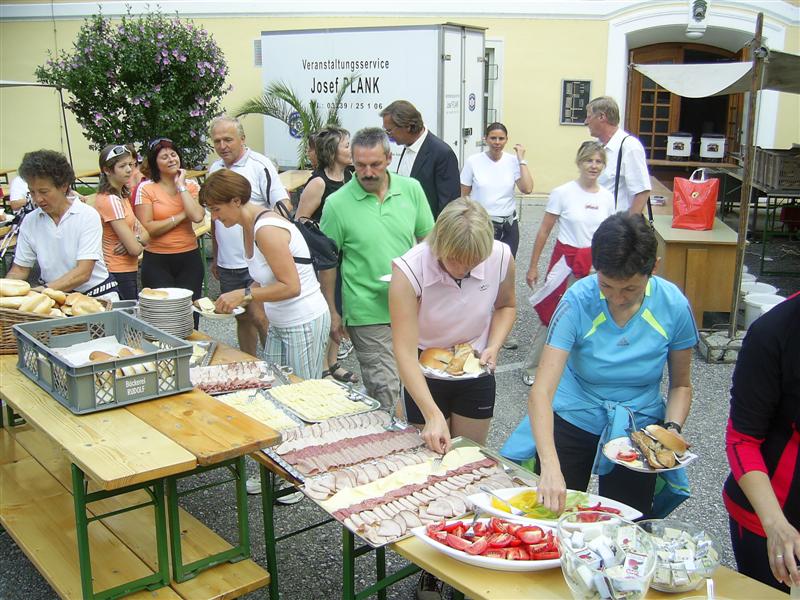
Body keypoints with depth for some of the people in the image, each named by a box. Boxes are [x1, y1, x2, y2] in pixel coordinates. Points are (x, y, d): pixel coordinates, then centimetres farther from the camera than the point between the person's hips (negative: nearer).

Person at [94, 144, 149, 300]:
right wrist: (139, 243, 0)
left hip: (128, 271, 9)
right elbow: (135, 248, -22)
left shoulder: (121, 195, 10)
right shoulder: (111, 200, -18)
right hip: (119, 274, -9)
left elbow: (145, 233, 7)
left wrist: (135, 240, -13)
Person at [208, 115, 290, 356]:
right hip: (227, 263, 6)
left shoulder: (260, 165, -8)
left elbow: (284, 207, -12)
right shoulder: (214, 170, 11)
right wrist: (215, 257, 19)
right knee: (242, 318, 14)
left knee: (259, 316, -8)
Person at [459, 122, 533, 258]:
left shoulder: (513, 161, 0)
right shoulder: (473, 161, -3)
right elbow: (463, 196, 2)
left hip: (508, 226, 2)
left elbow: (527, 189, -12)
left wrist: (521, 160, -9)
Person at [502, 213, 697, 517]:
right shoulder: (578, 301, -23)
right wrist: (550, 466, -42)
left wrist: (672, 429, -18)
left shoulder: (674, 306, -16)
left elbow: (680, 385, 1)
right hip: (573, 421, -1)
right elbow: (541, 391, -30)